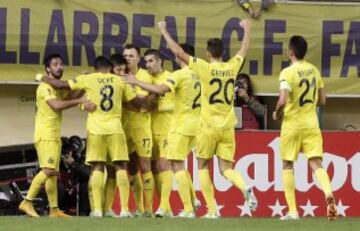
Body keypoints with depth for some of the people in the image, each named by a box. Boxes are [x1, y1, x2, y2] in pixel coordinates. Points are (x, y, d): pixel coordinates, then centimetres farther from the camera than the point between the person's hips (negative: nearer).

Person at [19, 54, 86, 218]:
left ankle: (54, 210, 6)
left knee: (53, 173, 7)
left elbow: (71, 96, 10)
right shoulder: (45, 86, -10)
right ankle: (27, 202, -17)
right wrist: (80, 100, -18)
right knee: (48, 170, -19)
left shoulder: (59, 88, 20)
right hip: (45, 135, -10)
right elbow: (57, 105, -22)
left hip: (54, 136, 10)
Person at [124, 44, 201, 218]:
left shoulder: (179, 75, -14)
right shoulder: (198, 74, 8)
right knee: (179, 164, 20)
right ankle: (193, 200, 14)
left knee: (177, 166, -5)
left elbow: (160, 90, -26)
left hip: (181, 126, -7)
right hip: (196, 125, 7)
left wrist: (136, 82, -17)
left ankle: (188, 210, -12)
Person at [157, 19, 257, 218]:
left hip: (208, 127, -3)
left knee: (203, 166, 11)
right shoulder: (232, 67, 3)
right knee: (226, 168, 8)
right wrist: (247, 29, 39)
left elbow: (178, 52, -7)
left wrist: (163, 31, 5)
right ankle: (245, 188, -23)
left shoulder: (204, 68, -9)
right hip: (227, 127, 3)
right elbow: (244, 49, 22)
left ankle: (212, 210, 4)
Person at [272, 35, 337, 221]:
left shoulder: (288, 73, -13)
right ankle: (328, 193, -31)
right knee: (316, 164, -1)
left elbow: (283, 101, -23)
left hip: (292, 124, -4)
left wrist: (277, 114, -5)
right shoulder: (314, 70, 6)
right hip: (311, 124, 4)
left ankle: (292, 211, 8)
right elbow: (322, 100, 11)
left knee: (288, 166, 11)